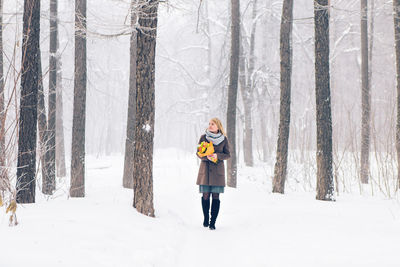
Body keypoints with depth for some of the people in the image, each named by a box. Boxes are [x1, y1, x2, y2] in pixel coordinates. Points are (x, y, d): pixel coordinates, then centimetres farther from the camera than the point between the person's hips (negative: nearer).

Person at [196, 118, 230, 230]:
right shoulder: (203, 137, 3)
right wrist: (206, 157, -15)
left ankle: (213, 222, -1)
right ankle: (206, 219, 17)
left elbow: (227, 154, 5)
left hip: (218, 170, 0)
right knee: (205, 195, 1)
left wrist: (217, 155, -14)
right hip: (205, 169, 1)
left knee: (216, 196, -4)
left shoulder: (224, 139, 2)